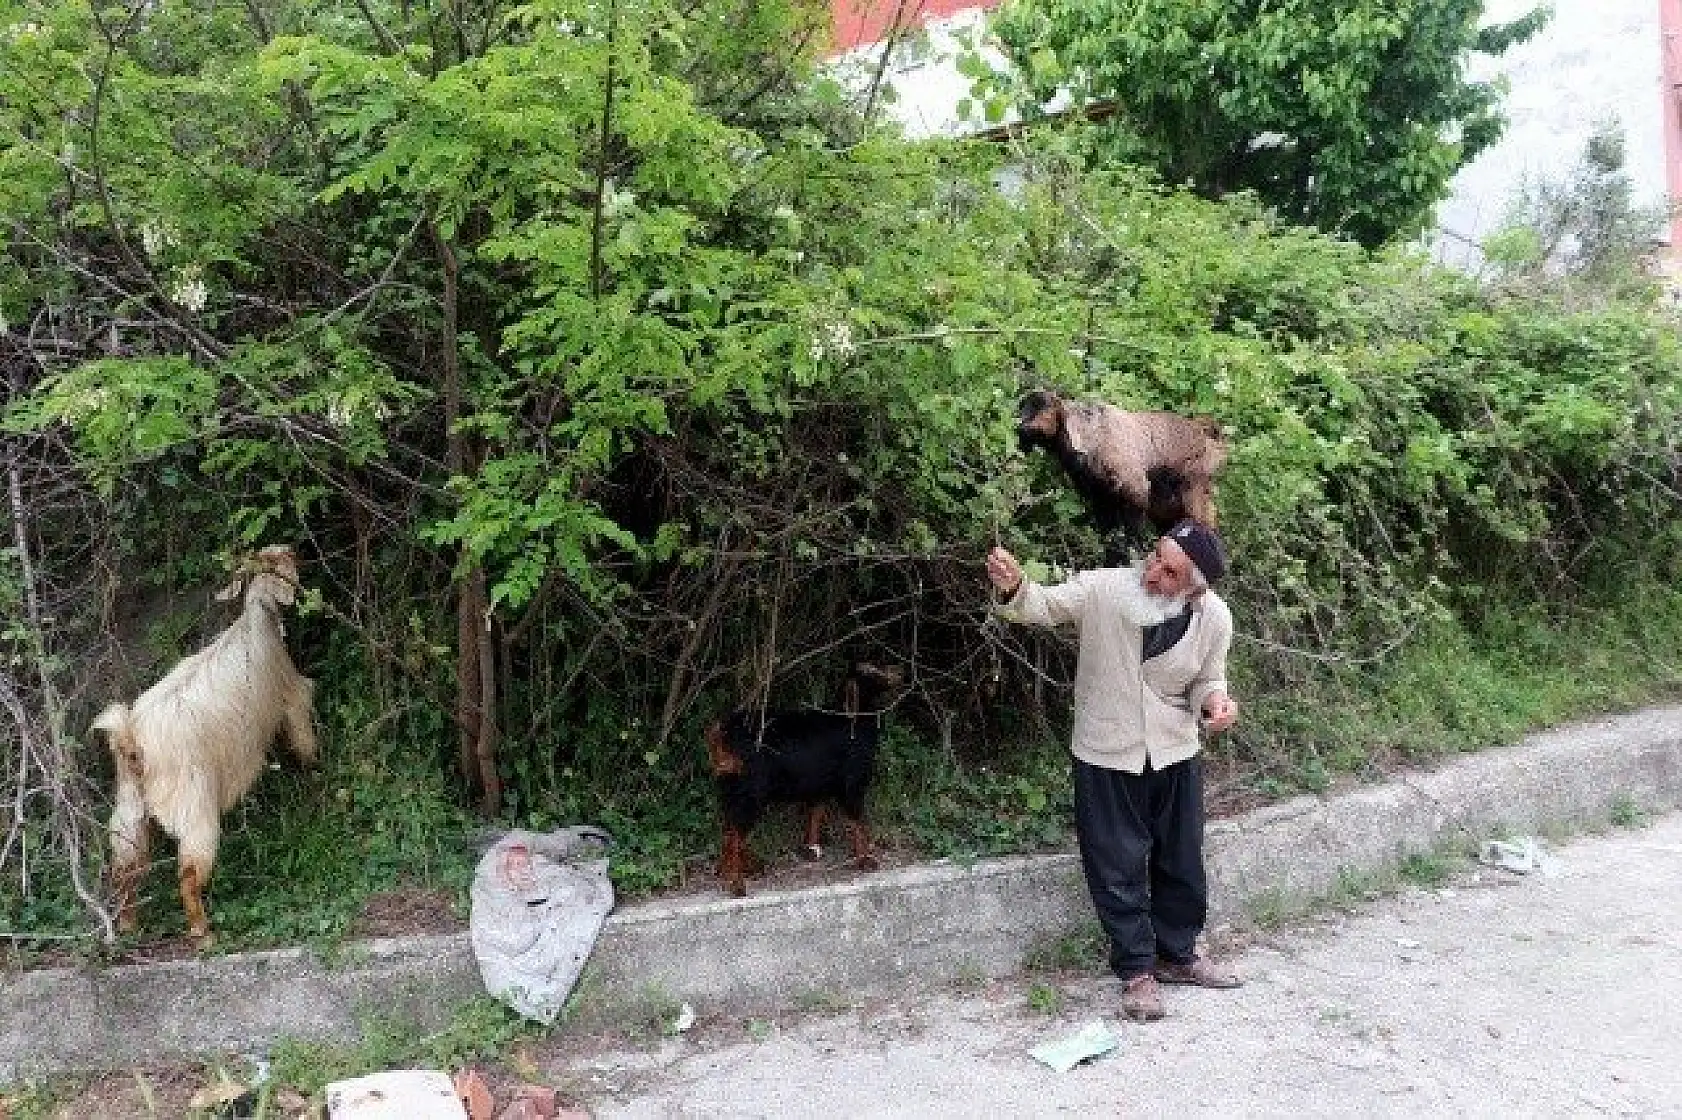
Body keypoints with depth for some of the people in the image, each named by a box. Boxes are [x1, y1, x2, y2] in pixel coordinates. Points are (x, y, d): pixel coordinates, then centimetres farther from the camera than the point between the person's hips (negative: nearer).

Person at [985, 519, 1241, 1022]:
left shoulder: (1214, 619, -12)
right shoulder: (1102, 589, -21)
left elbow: (1205, 681, 3)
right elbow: (1044, 605, -20)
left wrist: (1215, 700, -20)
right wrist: (1014, 587, -43)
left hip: (1175, 756, 3)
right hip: (1106, 757, -3)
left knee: (1182, 864, 19)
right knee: (1119, 870, 7)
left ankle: (1177, 954, 42)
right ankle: (1137, 970, 25)